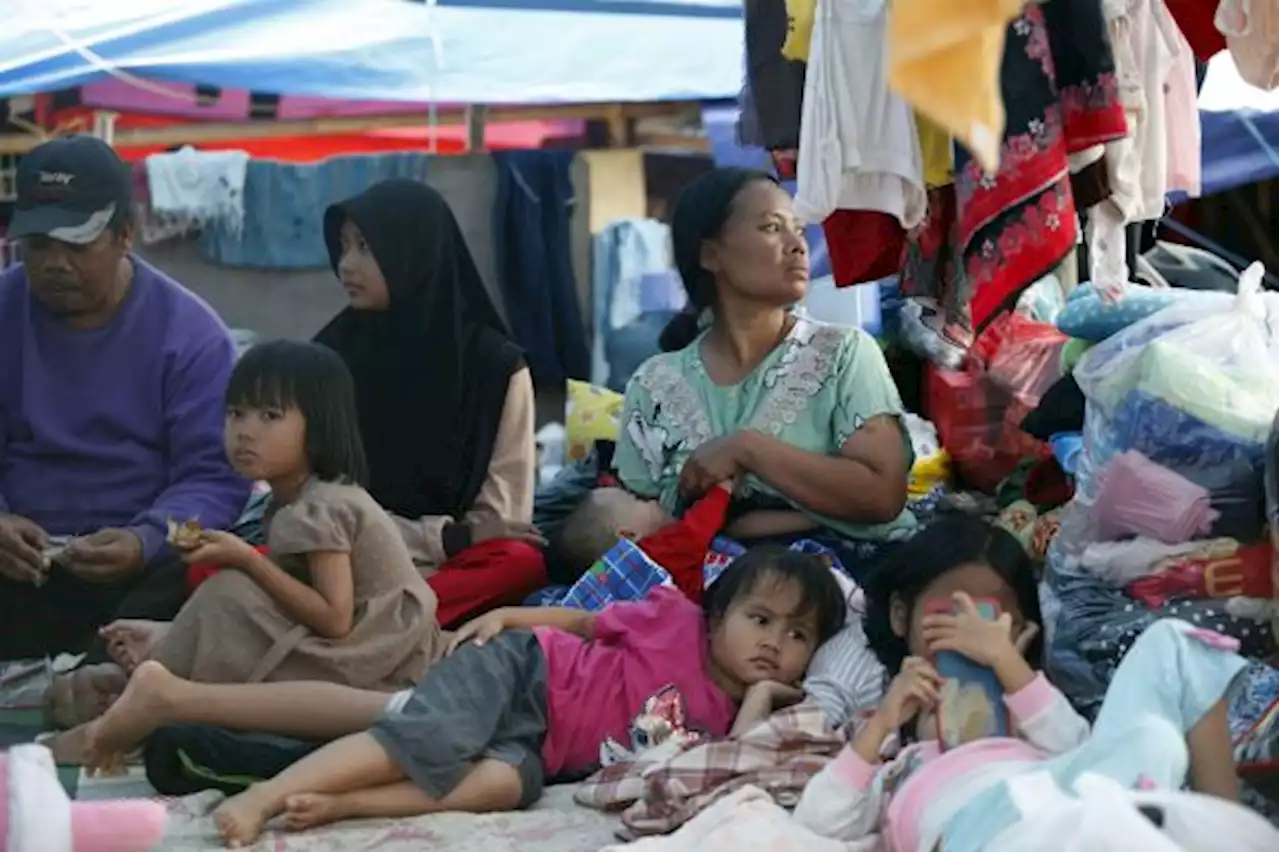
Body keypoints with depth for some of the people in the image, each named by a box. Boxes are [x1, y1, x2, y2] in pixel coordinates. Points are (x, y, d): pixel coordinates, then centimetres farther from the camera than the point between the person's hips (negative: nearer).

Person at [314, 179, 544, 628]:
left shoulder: (495, 364, 0)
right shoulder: (332, 352, 6)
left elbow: (502, 516, 0)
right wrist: (447, 537, -10)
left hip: (462, 567, -1)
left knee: (522, 563, -36)